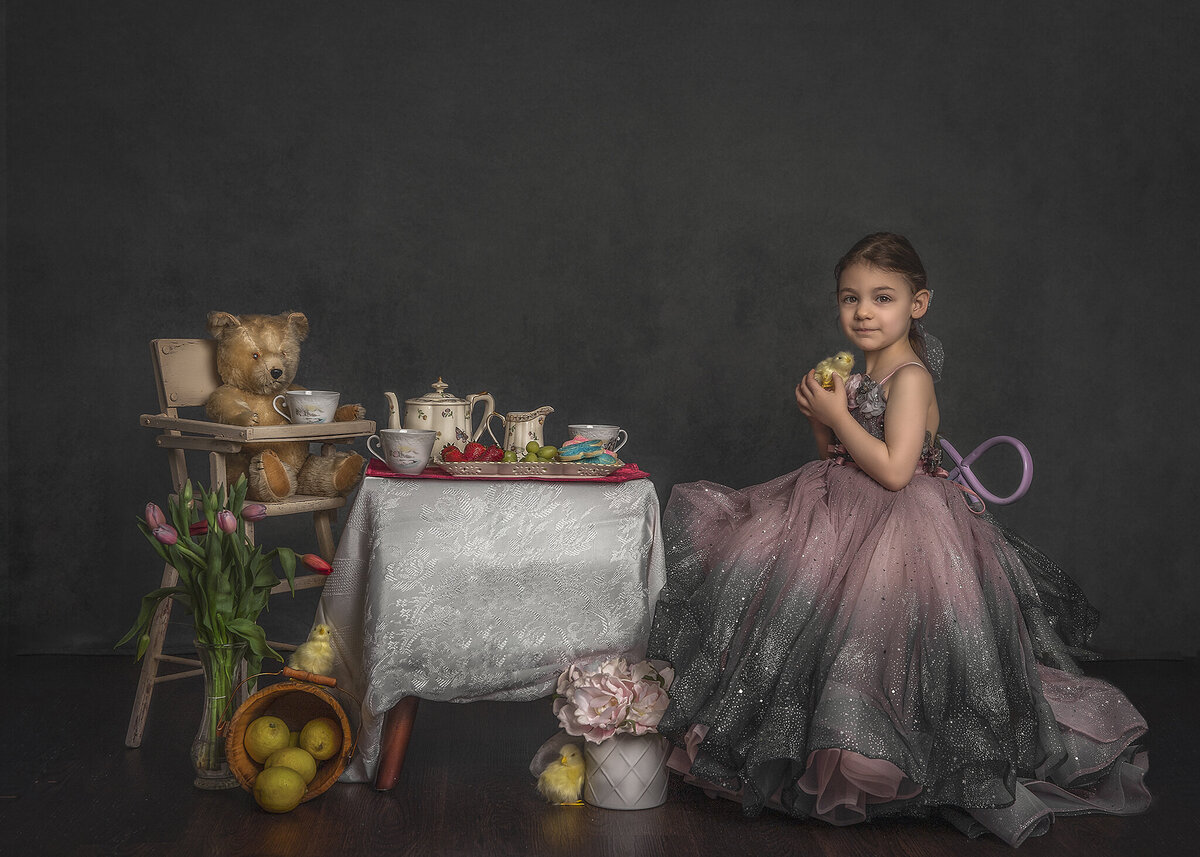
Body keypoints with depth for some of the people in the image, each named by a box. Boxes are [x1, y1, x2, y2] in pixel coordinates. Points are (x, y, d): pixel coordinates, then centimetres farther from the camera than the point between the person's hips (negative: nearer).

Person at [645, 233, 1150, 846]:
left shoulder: (910, 377, -16)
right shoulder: (863, 378, 12)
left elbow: (893, 470, -25)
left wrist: (837, 415, -17)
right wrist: (819, 420, 0)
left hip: (898, 530, -10)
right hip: (846, 521, 10)